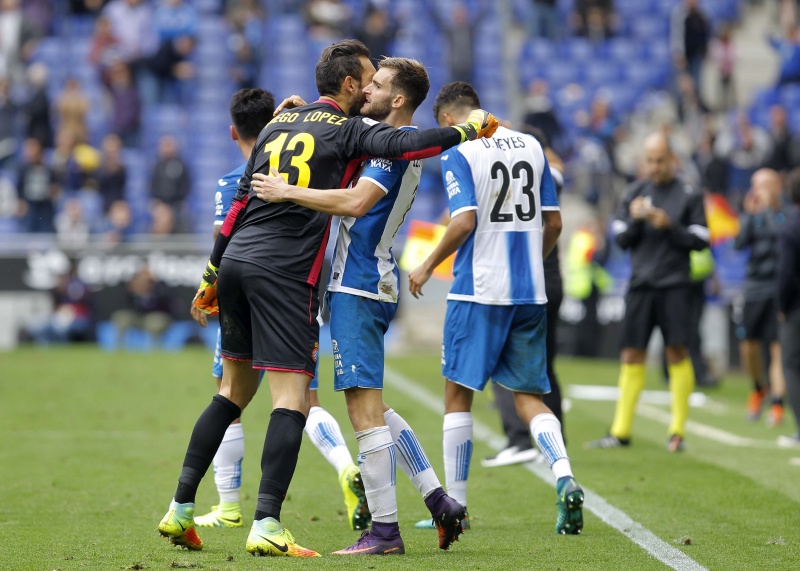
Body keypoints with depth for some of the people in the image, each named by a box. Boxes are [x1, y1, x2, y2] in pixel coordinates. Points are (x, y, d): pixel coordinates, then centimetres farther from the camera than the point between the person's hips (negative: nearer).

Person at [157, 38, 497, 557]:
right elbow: (404, 145, -16)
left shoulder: (279, 123, 19)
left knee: (235, 391, 17)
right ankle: (267, 525, -16)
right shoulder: (349, 130, 0)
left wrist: (212, 273, 23)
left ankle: (180, 509, 14)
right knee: (292, 400, -6)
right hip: (285, 273, -7)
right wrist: (469, 130, -2)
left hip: (236, 261, 7)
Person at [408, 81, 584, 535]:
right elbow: (554, 223, 11)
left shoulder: (458, 151, -6)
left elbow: (465, 222, -16)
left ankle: (455, 506, 8)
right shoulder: (531, 146, 11)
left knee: (459, 394, 6)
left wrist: (427, 267, -2)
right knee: (529, 395, 10)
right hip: (531, 292, 5)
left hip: (479, 289, -5)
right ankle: (564, 477, -15)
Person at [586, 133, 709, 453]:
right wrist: (634, 219, -9)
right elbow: (621, 239, 9)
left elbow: (700, 240, -2)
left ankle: (677, 432, -2)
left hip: (674, 285, -3)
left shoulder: (688, 196, 1)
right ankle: (620, 432, 7)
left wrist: (670, 226, -14)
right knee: (632, 356, 3)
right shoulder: (636, 193, 11)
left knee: (677, 353, -8)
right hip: (640, 283, 3)